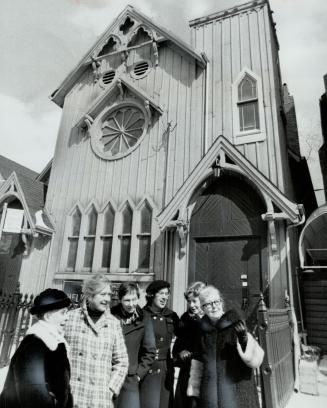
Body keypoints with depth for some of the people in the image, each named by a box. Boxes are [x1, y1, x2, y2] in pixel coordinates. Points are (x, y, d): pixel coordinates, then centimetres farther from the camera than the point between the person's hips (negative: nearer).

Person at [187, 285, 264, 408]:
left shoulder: (236, 326, -8)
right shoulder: (203, 331, 3)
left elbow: (255, 360, -16)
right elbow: (197, 366, 10)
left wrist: (244, 340, -33)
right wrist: (193, 394, 10)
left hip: (237, 394, -3)